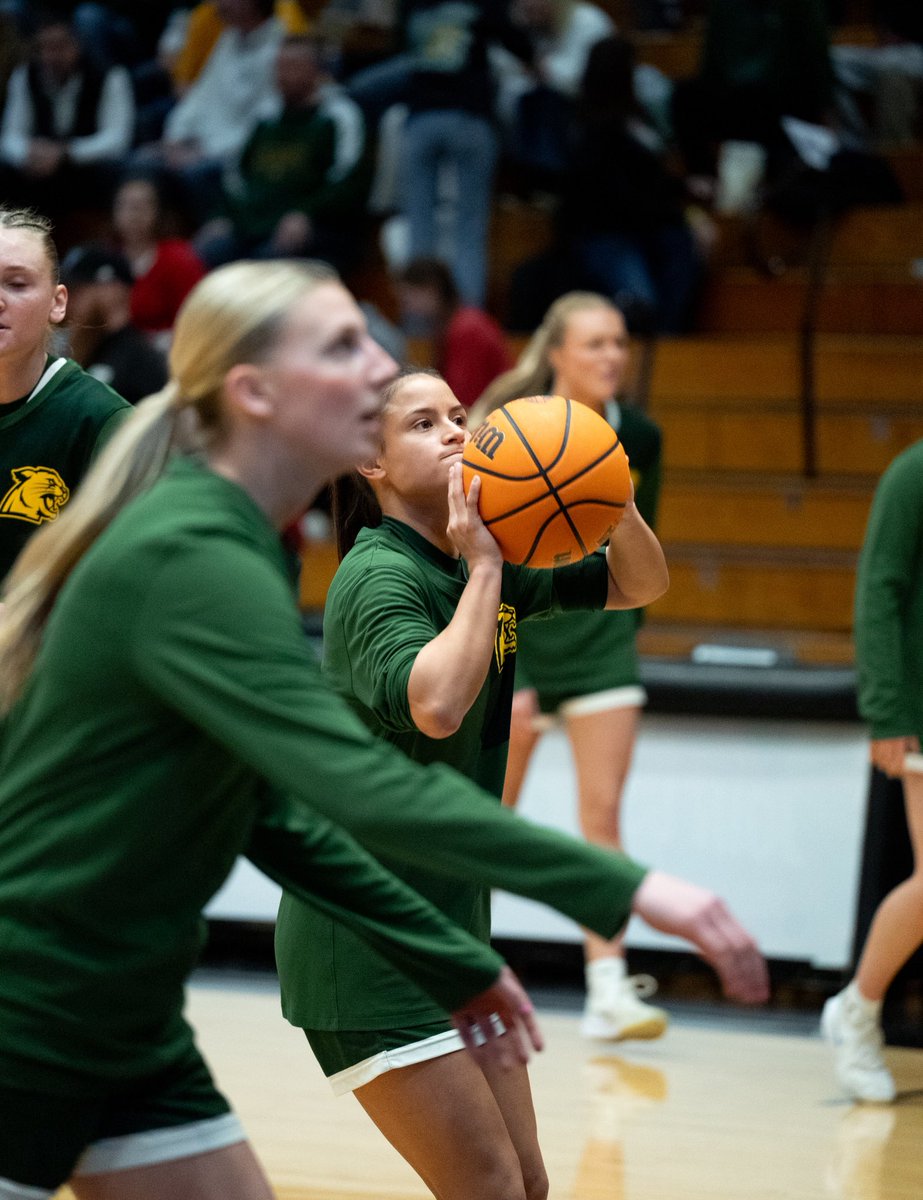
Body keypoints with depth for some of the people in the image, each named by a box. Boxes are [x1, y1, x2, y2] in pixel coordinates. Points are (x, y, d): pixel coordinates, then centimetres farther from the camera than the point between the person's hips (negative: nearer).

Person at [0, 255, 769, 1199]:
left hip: (128, 1037, 9)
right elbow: (360, 783, -32)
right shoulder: (189, 560, -21)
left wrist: (455, 966, 13)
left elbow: (279, 814, 16)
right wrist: (622, 889, -34)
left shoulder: (244, 553, 9)